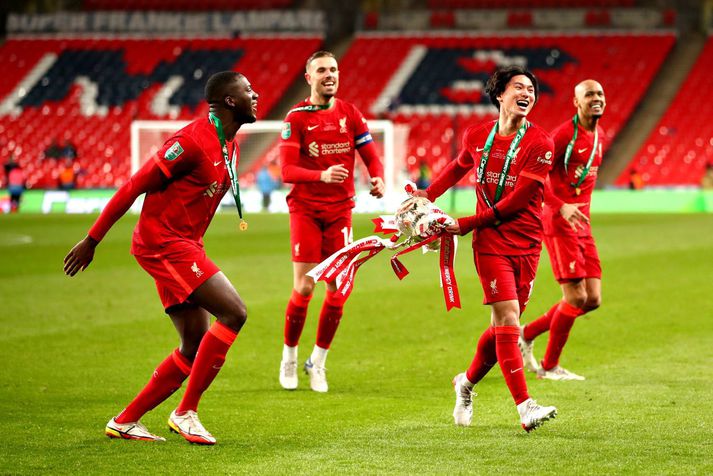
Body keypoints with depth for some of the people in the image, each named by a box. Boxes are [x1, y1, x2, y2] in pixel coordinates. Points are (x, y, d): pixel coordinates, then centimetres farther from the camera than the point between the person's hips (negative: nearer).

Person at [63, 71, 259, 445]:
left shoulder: (229, 147, 12)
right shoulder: (193, 141, -17)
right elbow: (134, 187, -14)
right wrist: (92, 240, -12)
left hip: (184, 245, 10)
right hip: (162, 242, -10)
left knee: (195, 347, 8)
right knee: (233, 312, -17)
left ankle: (125, 421, 15)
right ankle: (186, 412, -9)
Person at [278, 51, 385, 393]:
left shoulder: (350, 114, 6)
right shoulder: (296, 118, -5)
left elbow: (371, 156, 6)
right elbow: (287, 171, -13)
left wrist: (378, 179, -17)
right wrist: (322, 175, -31)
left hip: (340, 210, 3)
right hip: (306, 208, -3)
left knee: (338, 290, -1)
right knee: (303, 288, -8)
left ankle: (318, 361, 15)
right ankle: (289, 358, 12)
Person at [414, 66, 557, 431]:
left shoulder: (539, 143, -8)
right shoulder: (477, 136, 3)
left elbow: (517, 201, -13)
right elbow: (459, 167, 26)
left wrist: (467, 223, -11)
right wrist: (428, 195, 16)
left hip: (527, 243, 0)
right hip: (491, 241, 0)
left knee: (503, 325, 7)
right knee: (507, 320, -12)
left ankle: (467, 382, 33)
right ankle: (525, 407, -16)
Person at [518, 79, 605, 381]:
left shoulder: (600, 136, 12)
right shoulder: (564, 134, -13)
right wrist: (561, 207, -26)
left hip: (582, 223, 8)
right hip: (559, 222, -8)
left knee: (593, 299, 5)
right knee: (576, 297, -9)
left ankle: (527, 334, 19)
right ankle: (549, 366, 7)